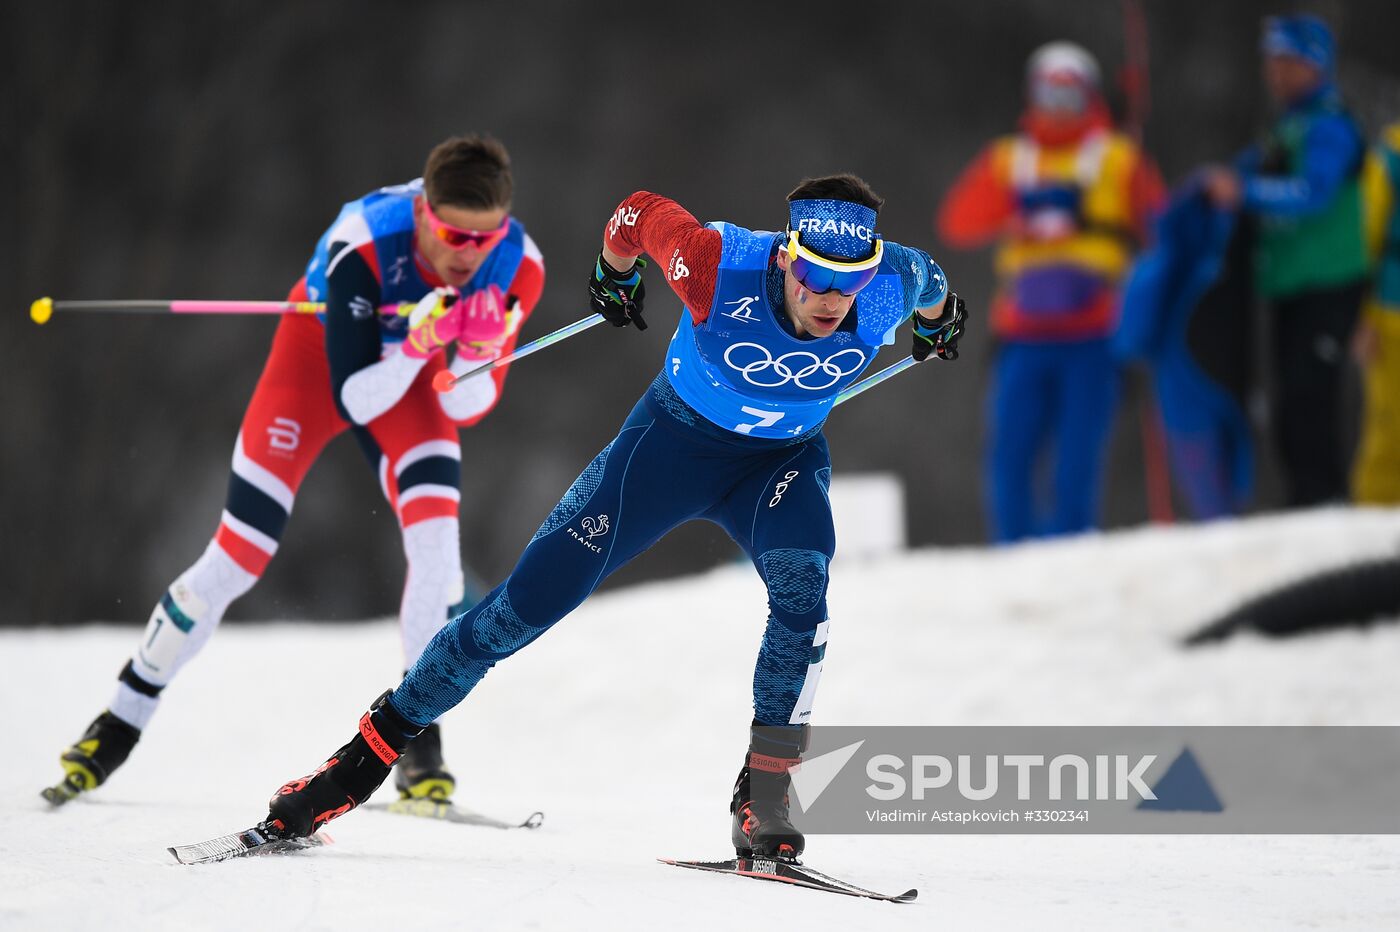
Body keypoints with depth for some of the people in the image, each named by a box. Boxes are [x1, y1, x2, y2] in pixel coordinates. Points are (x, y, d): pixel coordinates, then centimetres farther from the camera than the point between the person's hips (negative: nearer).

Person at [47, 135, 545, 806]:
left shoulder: (517, 267, -29)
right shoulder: (363, 243, -40)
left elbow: (463, 409, -21)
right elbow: (354, 403, -36)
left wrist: (478, 352, -42)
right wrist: (419, 345, -52)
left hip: (413, 360, 2)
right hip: (323, 350, -2)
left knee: (436, 532, -22)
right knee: (237, 557, -6)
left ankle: (421, 743, -8)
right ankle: (120, 726, 13)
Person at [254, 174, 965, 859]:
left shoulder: (892, 286, -28)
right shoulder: (720, 267, -35)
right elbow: (641, 213, -15)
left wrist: (938, 321, 21)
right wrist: (614, 274, 7)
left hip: (784, 460, 2)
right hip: (677, 438, -1)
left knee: (801, 580, -31)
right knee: (532, 598, -5)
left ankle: (764, 792, -22)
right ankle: (378, 745, 10)